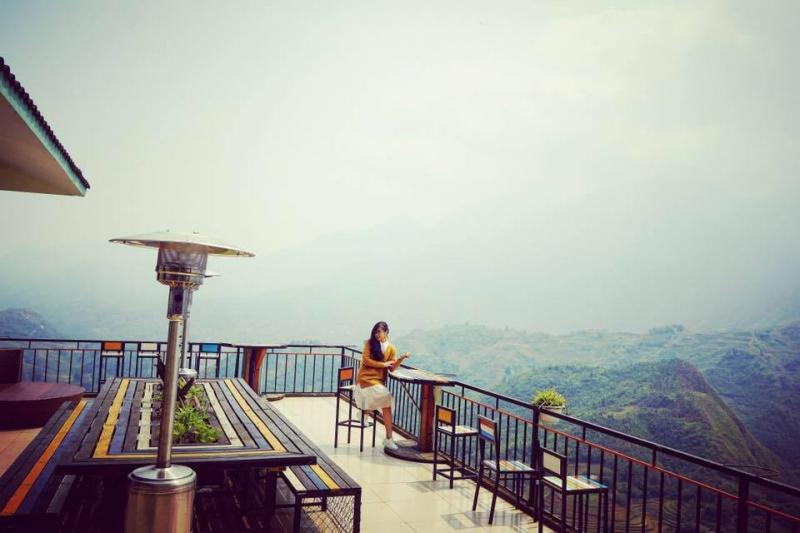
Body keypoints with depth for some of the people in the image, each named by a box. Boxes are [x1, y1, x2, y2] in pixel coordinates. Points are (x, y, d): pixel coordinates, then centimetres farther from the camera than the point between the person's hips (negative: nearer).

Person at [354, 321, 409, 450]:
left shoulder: (391, 348, 10)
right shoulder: (370, 343, 3)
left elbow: (392, 367, 2)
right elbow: (366, 360, -8)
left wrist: (401, 358, -14)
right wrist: (383, 364, -9)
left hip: (380, 380, 4)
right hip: (366, 378, -4)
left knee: (386, 402, -23)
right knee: (386, 397, -28)